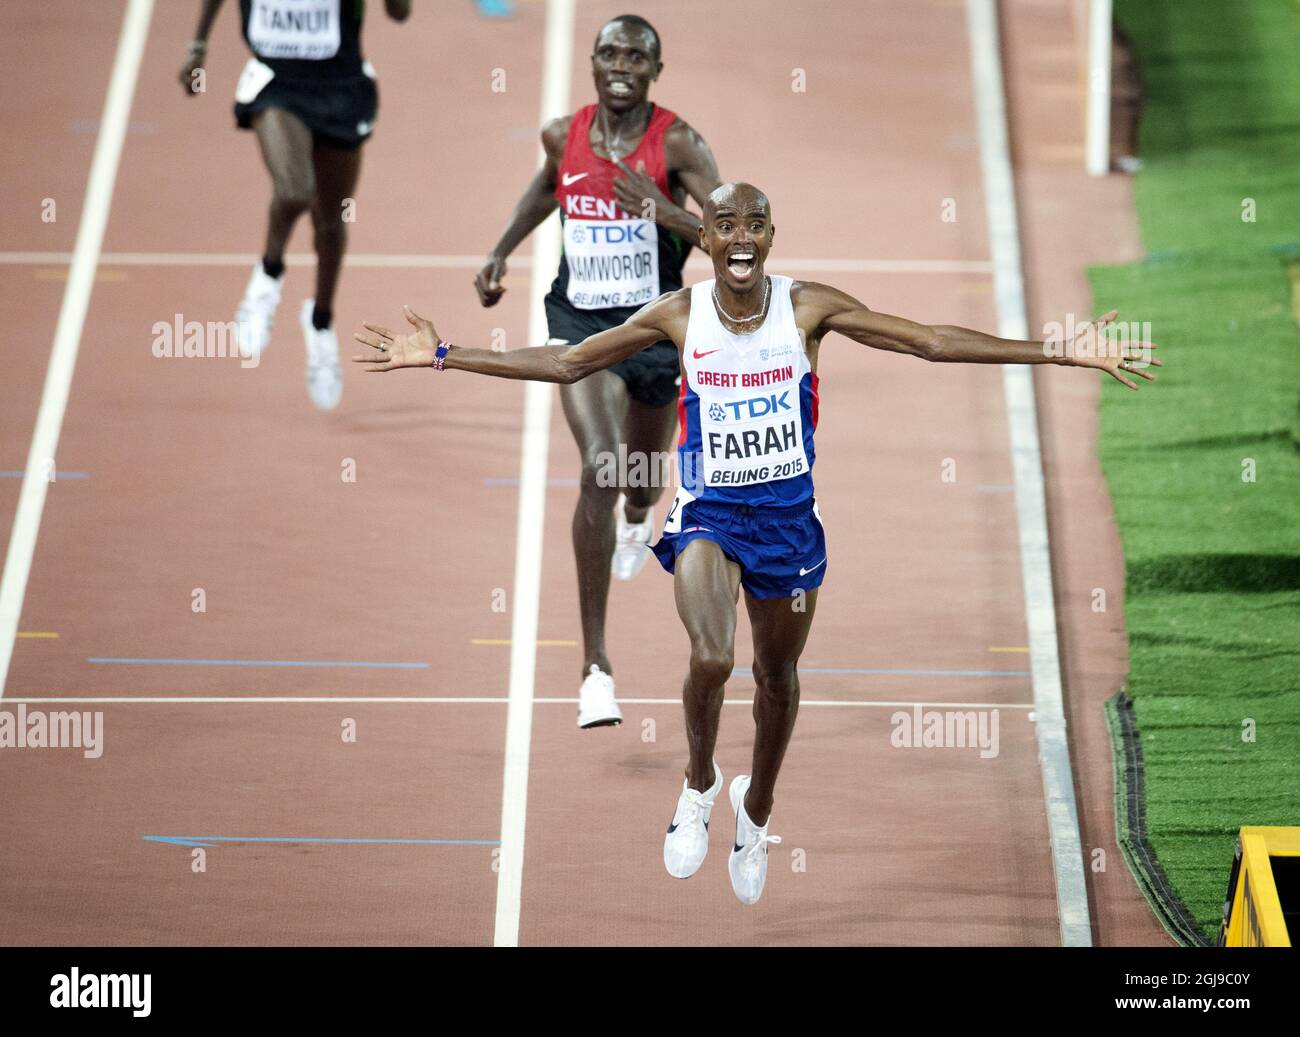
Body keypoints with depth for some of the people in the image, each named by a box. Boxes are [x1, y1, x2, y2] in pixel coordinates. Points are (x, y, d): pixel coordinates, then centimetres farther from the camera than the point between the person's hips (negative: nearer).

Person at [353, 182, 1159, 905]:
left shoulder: (808, 307, -7)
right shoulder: (678, 316, -6)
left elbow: (931, 341, -6)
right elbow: (563, 364, 1)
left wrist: (1061, 354, -11)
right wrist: (442, 358, -3)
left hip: (787, 515, 1)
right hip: (708, 513, -1)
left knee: (778, 677, 14)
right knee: (712, 658, -25)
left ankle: (757, 809, 43)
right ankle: (699, 784, 5)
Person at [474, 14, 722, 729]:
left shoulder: (677, 144, -12)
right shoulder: (563, 135, -2)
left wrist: (663, 211, -31)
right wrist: (500, 253, 18)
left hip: (655, 322, 0)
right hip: (580, 321, 0)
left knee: (643, 474, 22)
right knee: (599, 470, -20)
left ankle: (637, 520, 67)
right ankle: (595, 665, -19)